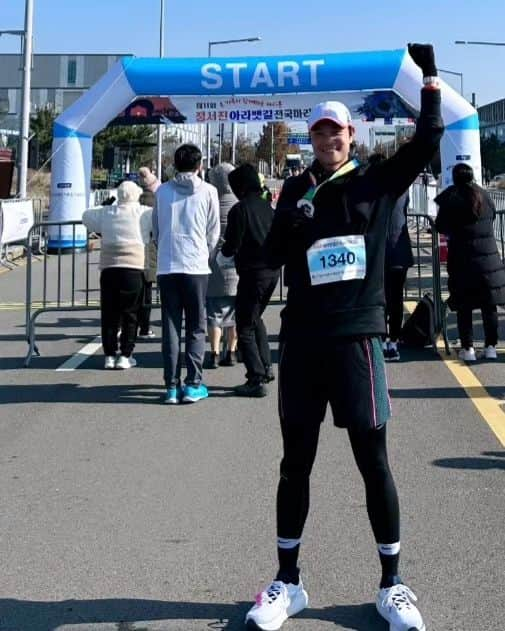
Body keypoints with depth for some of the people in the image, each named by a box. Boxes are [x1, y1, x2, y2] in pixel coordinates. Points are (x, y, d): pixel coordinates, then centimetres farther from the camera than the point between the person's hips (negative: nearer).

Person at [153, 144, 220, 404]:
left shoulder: (162, 191, 5)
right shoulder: (207, 191, -1)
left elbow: (155, 230, 11)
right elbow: (213, 232, 4)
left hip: (166, 267, 2)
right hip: (196, 266, -2)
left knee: (170, 326, 7)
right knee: (196, 328, 6)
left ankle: (172, 385, 5)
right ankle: (193, 384, 2)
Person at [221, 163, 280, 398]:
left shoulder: (240, 209, -13)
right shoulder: (267, 207, 9)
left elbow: (232, 246, -14)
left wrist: (223, 251, 8)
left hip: (252, 273, -8)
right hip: (272, 271, 8)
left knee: (245, 327, -1)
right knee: (255, 319, 26)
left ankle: (256, 380, -5)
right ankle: (265, 367, 25)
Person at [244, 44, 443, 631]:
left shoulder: (377, 181, 5)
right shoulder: (296, 189, 10)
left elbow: (426, 142, -5)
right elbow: (273, 254, 3)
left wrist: (429, 80, -9)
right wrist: (291, 219, -13)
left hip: (358, 337, -2)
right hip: (301, 340, 2)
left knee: (373, 462, 2)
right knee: (296, 461, 8)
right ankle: (288, 582, 21)